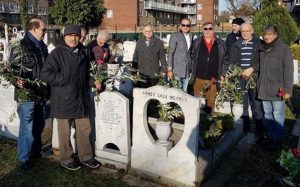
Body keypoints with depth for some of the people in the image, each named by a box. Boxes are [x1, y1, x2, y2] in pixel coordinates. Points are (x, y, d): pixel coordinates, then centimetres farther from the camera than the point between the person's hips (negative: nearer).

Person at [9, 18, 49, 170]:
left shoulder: (42, 46, 13)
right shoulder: (19, 47, -7)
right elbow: (13, 68, -11)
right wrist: (18, 82, -29)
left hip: (41, 93, 7)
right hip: (26, 95, -7)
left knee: (39, 125, 17)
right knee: (27, 128, 0)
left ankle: (36, 150, 36)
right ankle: (23, 158, 16)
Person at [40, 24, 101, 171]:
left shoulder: (84, 52, 9)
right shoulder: (57, 53, -10)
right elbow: (45, 74, -15)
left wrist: (93, 82, 5)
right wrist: (65, 80, -18)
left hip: (81, 98, 6)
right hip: (63, 100, -6)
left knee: (84, 129, 14)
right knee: (65, 131, 7)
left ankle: (86, 156, 30)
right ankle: (65, 159, 25)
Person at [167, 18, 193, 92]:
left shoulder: (191, 36, 11)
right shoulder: (175, 36, -6)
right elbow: (170, 53, -8)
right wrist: (169, 69, -13)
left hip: (187, 69, 5)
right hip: (177, 68, -5)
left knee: (184, 91, 8)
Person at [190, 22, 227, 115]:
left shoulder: (220, 43, 7)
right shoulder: (197, 42, 6)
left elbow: (225, 59, 8)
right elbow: (192, 57, 7)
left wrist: (222, 74, 3)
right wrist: (191, 72, 2)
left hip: (213, 78, 0)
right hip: (199, 77, 0)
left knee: (211, 101, 7)